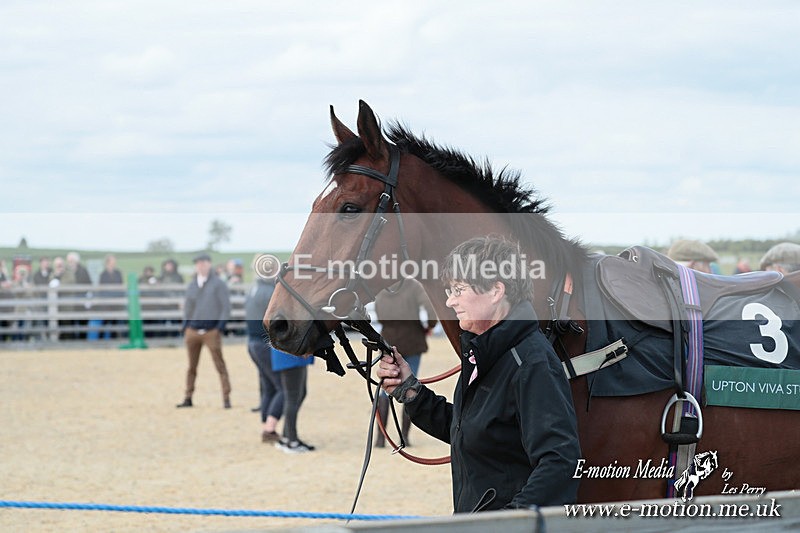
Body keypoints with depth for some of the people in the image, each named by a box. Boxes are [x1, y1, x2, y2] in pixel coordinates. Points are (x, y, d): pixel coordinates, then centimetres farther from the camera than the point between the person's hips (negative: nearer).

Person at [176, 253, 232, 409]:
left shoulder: (218, 284, 0)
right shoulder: (191, 286, 13)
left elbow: (226, 307, -3)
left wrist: (220, 326, -12)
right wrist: (185, 327, 8)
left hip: (212, 331, -4)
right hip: (193, 330, 4)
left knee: (220, 365, -7)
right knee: (192, 366, 8)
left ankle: (226, 398, -6)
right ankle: (188, 399, 14)